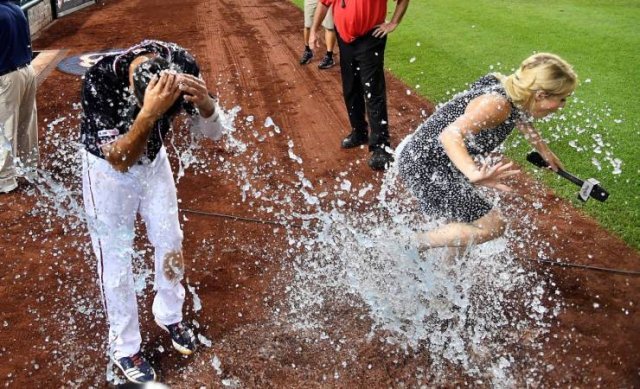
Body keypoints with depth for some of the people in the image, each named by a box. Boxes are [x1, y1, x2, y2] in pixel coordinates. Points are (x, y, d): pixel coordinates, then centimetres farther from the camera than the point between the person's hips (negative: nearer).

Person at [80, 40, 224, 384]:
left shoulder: (180, 64, -28)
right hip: (107, 165, -4)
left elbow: (213, 131, -20)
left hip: (153, 159, 4)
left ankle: (169, 314, 40)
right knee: (115, 256, 4)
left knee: (170, 241, 14)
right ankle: (124, 346, 24)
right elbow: (120, 160, -38)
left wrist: (204, 102, -43)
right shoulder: (100, 80, -38)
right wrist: (149, 113, -54)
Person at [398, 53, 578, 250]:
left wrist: (544, 151, 34)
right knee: (493, 225, -8)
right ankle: (415, 243, -1)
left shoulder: (508, 86, -1)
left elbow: (519, 117, 25)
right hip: (426, 166, -10)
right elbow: (451, 134, -45)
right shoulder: (498, 104, -29)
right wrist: (473, 173, -62)